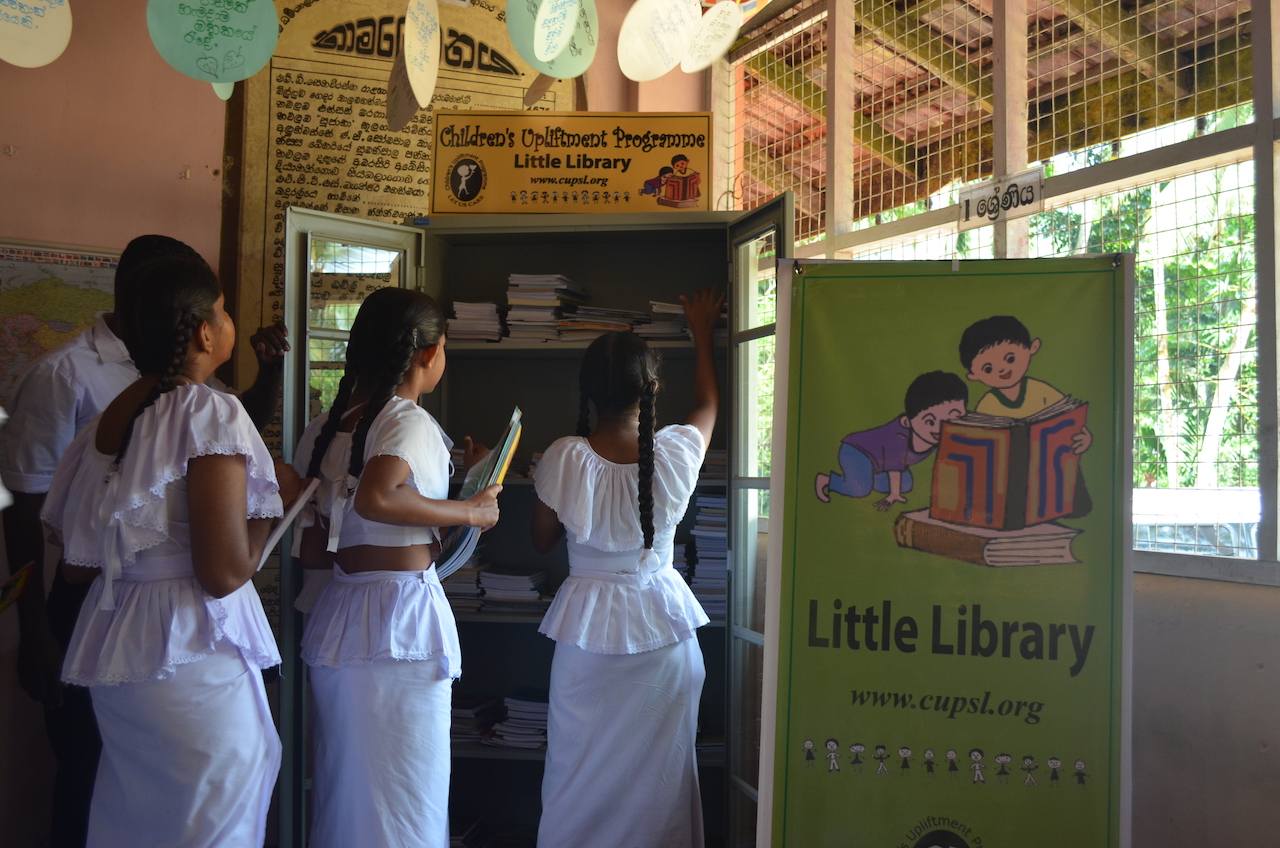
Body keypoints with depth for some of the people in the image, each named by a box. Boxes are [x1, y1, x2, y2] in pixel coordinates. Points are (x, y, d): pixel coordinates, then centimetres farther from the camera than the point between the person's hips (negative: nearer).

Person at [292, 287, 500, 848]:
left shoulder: (323, 429, 10)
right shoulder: (409, 421, -11)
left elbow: (311, 554, 11)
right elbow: (376, 498, -31)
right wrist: (470, 512, -19)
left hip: (336, 613, 7)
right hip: (404, 613, -7)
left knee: (342, 785, 18)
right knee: (404, 791, 4)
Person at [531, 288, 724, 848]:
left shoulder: (564, 460, -15)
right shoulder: (675, 454, -11)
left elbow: (541, 541, 2)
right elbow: (708, 404, 13)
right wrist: (702, 334, 27)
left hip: (587, 627, -1)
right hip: (662, 623, 1)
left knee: (581, 771, 12)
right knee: (657, 771, 12)